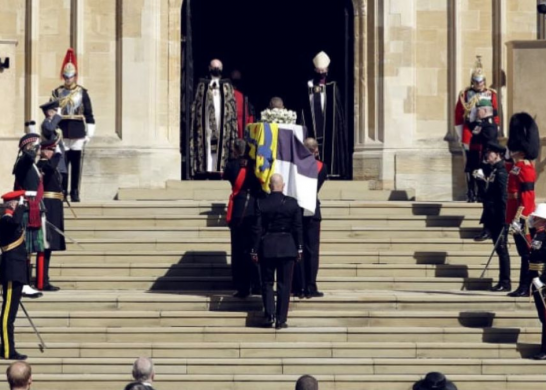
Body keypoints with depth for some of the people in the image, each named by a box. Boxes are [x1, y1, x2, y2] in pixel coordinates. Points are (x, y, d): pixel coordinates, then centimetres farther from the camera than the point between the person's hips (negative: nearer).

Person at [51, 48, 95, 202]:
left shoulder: (82, 93, 5)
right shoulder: (57, 93, 6)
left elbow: (89, 115, 5)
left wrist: (89, 133, 0)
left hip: (78, 134, 0)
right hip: (62, 134, 0)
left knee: (77, 165, 2)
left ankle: (75, 193, 8)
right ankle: (62, 192, 4)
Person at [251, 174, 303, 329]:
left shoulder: (261, 203, -6)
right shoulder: (292, 203, -5)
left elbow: (257, 229, -4)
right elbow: (298, 228, 0)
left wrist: (254, 250, 2)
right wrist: (299, 249, 9)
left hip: (267, 248, 0)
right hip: (287, 248, 0)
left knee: (267, 283, 11)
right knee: (284, 284, 5)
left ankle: (269, 315, -3)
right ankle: (281, 319, 4)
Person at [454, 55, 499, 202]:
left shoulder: (491, 94, 6)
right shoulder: (465, 94, 3)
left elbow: (495, 114, 7)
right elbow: (458, 114, 5)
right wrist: (460, 134, 3)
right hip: (469, 133, -1)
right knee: (471, 163, 1)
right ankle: (471, 193, 3)